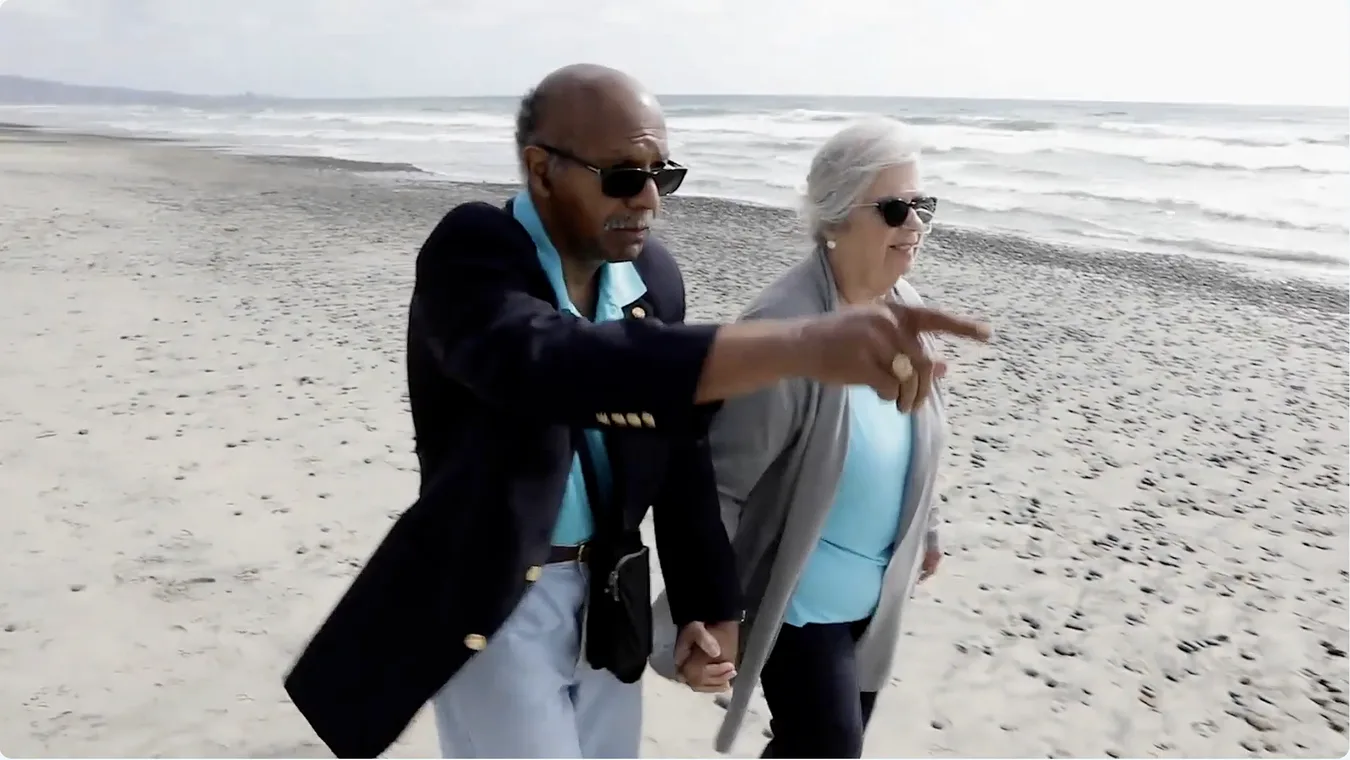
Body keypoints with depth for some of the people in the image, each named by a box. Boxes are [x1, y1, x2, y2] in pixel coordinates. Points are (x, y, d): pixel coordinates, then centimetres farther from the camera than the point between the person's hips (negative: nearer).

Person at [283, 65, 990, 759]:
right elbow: (546, 363, -44)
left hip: (607, 596, 6)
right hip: (488, 603, -6)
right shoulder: (471, 253, -21)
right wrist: (800, 345, -52)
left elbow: (680, 451, 5)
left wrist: (709, 603, 4)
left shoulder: (654, 274, -2)